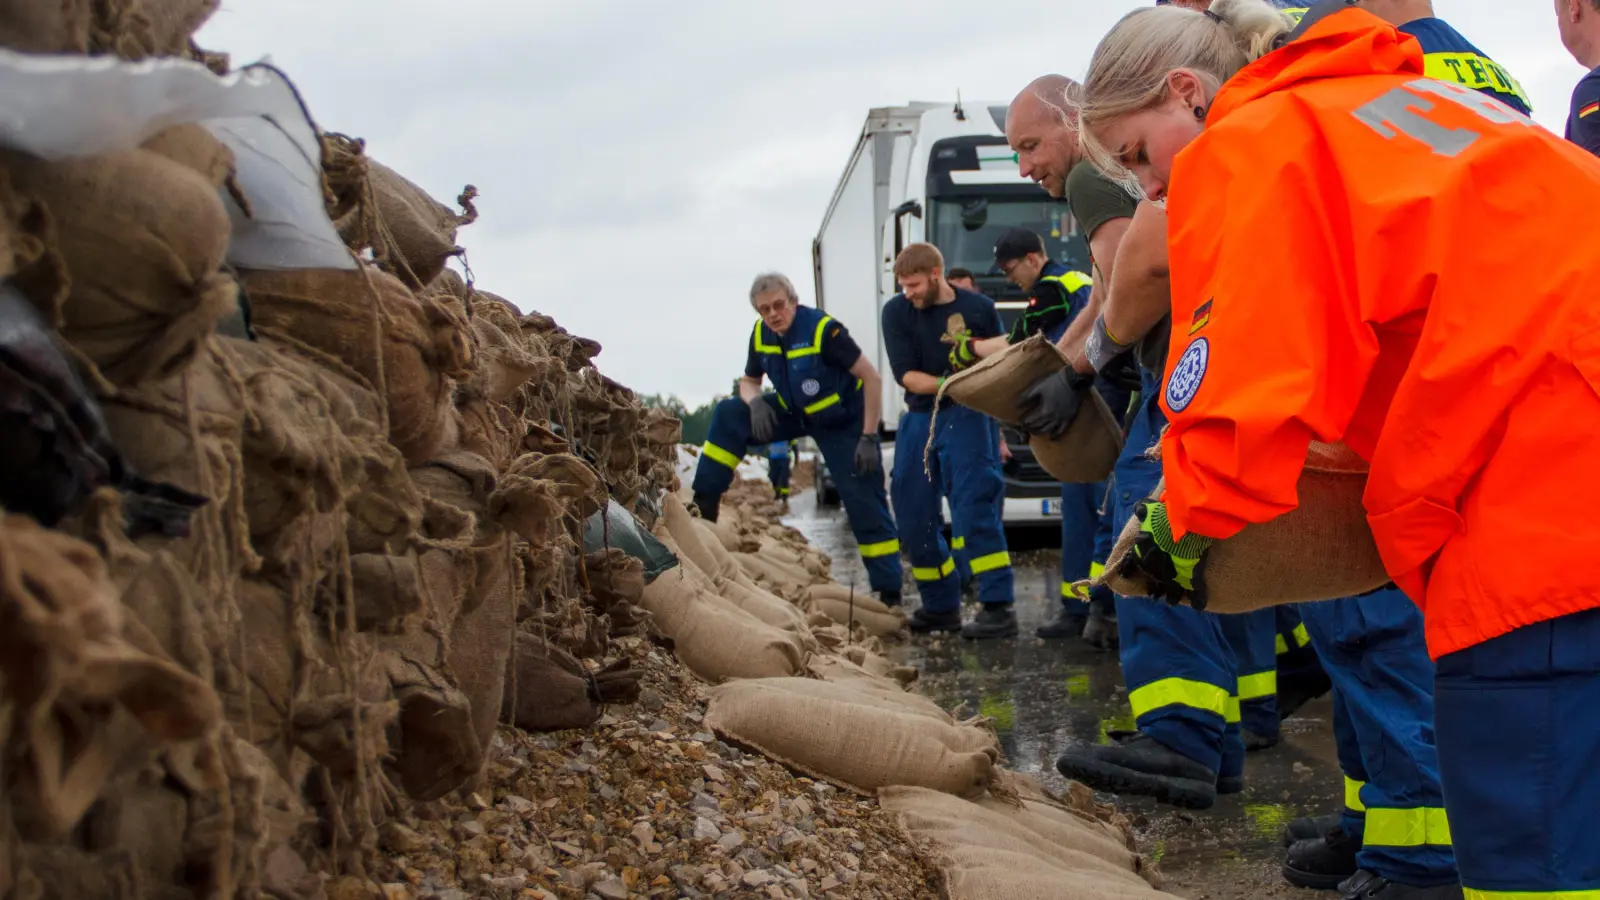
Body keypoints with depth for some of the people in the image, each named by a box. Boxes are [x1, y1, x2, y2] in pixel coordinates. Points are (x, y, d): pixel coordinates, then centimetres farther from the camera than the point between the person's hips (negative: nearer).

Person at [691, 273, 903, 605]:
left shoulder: (823, 330, -28)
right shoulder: (761, 334, -9)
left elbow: (872, 379, -24)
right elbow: (749, 382, 7)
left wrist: (868, 438, -25)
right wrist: (755, 402, -18)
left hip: (842, 422, -6)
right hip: (795, 413, 6)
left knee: (865, 507, -7)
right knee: (728, 416, -11)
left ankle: (890, 592, 2)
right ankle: (702, 508, -8)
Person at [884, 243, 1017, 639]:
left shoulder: (979, 309, -2)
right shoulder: (897, 312, 1)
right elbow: (906, 375, -7)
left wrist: (998, 431, 8)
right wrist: (948, 383, -25)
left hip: (966, 416, -4)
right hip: (919, 419, 4)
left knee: (975, 506, -16)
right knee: (914, 517, 6)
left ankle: (999, 607, -16)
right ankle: (941, 607, 19)